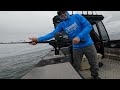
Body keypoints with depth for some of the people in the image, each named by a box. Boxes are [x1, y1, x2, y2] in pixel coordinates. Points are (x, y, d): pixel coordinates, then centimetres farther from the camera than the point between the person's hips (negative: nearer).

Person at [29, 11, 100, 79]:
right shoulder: (61, 25, 4)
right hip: (77, 48, 2)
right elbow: (52, 34, -5)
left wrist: (79, 36, -27)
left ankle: (96, 76, 39)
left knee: (94, 64, 12)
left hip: (88, 44, -1)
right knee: (76, 67, 9)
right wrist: (38, 39, -16)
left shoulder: (77, 16, -5)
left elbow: (89, 26, -12)